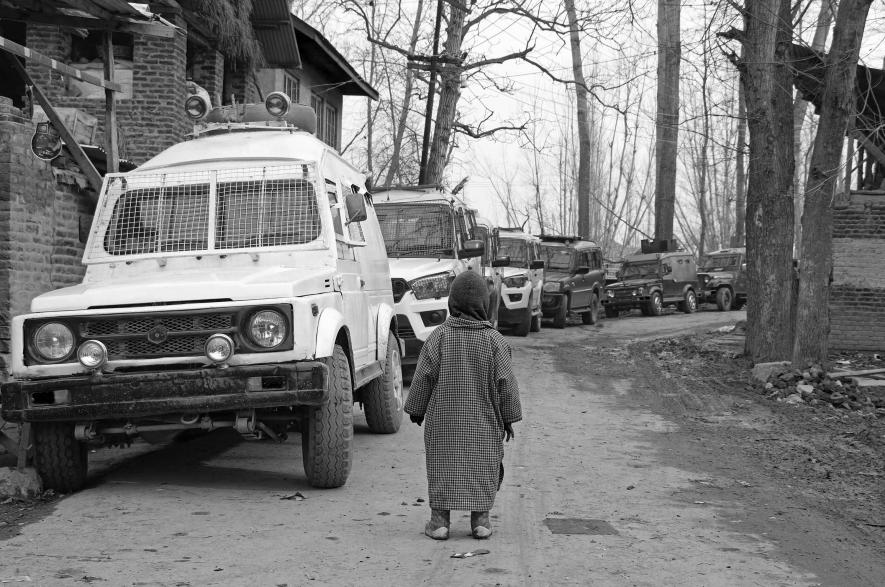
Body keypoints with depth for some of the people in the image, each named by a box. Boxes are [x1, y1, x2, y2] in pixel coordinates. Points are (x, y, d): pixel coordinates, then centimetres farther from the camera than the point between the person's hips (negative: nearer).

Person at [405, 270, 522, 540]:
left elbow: (423, 378, -4)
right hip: (483, 422, 0)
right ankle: (480, 519, 10)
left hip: (443, 419, 0)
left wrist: (416, 410, 9)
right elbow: (506, 384, -4)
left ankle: (439, 518, 7)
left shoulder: (439, 337, -8)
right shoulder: (494, 340, -8)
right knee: (482, 467, 10)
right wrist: (508, 418, 6)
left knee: (442, 466, 8)